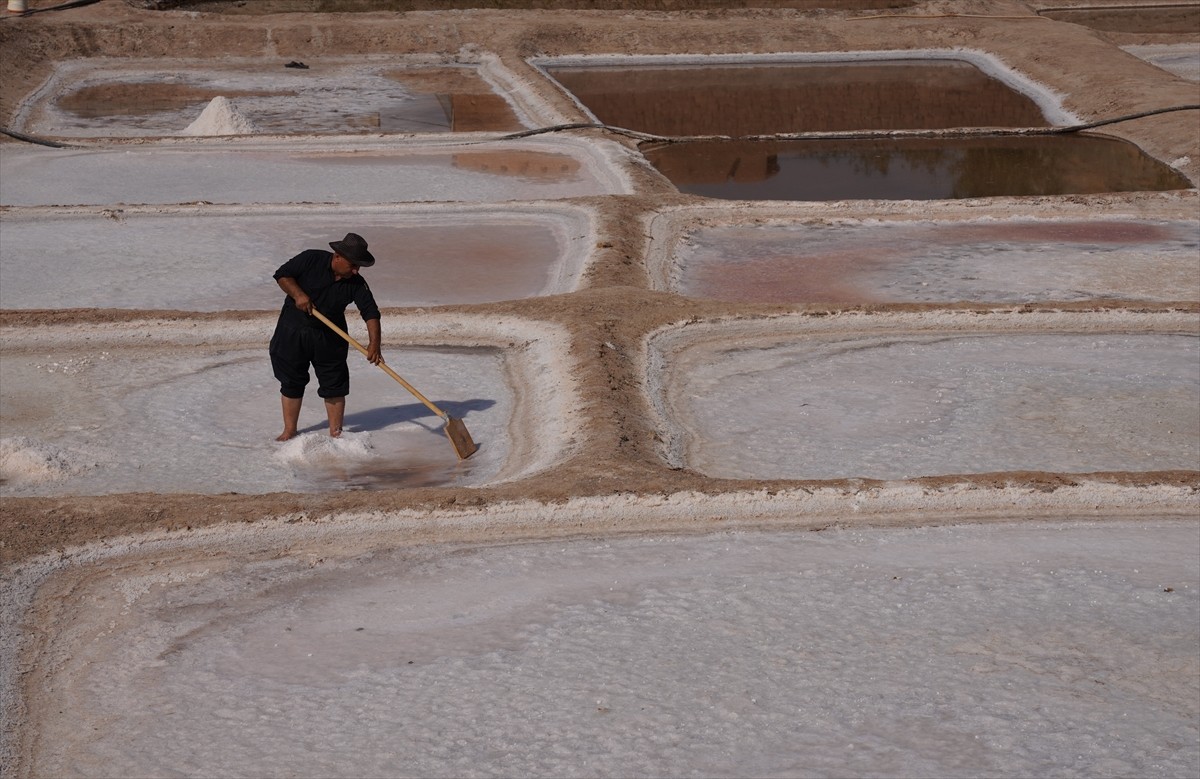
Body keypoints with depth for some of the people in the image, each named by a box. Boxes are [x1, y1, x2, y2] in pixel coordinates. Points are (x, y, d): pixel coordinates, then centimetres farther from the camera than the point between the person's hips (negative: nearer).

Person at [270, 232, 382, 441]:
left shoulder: (356, 283, -10)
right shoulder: (311, 259, -15)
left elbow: (370, 311, -17)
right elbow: (282, 275, -9)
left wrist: (374, 342, -30)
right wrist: (297, 294, -25)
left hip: (329, 338, 2)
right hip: (293, 332, -2)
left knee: (334, 384, 2)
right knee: (291, 382, 6)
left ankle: (335, 432, 12)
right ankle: (289, 431, 16)